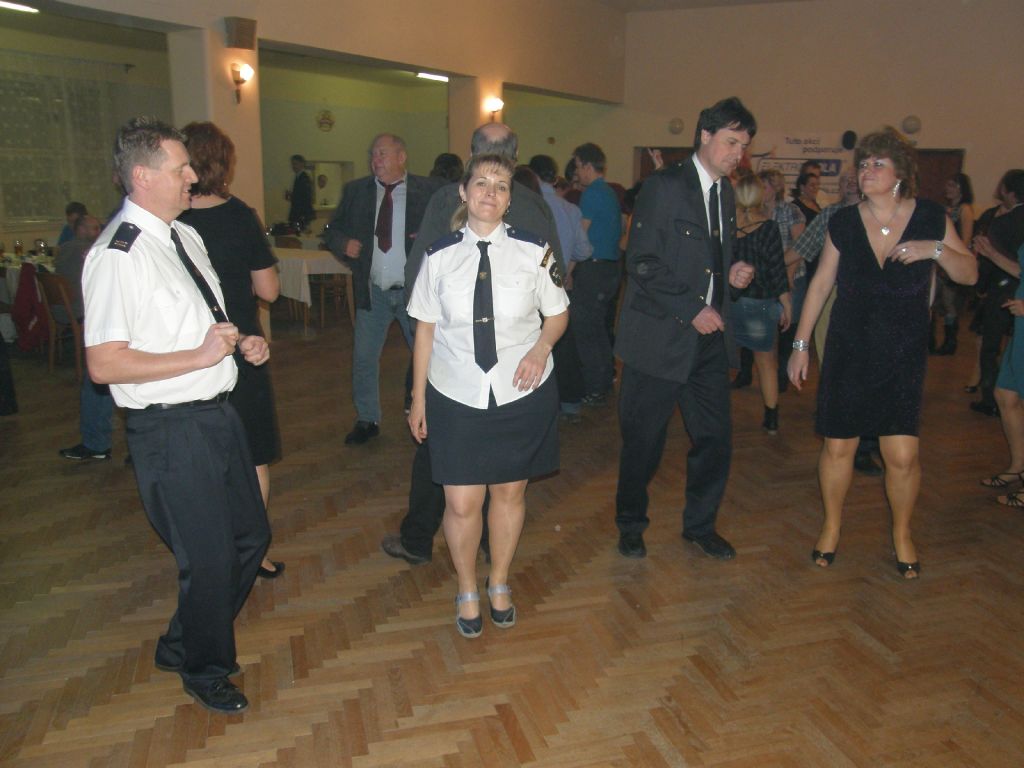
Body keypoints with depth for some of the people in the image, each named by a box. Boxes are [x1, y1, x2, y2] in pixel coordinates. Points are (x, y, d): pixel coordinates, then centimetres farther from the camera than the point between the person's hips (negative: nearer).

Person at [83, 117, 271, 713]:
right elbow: (103, 364, -22)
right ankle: (205, 671, 35)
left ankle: (183, 646, 43)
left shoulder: (185, 235, 9)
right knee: (209, 558, 5)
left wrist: (241, 344, 3)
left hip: (218, 413, 9)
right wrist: (202, 356, -23)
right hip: (172, 431, -9)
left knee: (251, 536, 20)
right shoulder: (118, 256, -19)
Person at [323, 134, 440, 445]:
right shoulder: (356, 191, 5)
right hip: (373, 290, 3)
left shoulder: (428, 191, -4)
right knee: (363, 358, 8)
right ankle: (367, 420, 24)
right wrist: (344, 243, -10)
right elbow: (333, 230, 10)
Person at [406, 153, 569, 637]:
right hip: (456, 397, 0)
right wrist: (418, 398, 4)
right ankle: (467, 591, 30)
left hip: (521, 394, 0)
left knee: (510, 492, 14)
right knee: (461, 504, 2)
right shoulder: (440, 257, -3)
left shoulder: (534, 251, -5)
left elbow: (558, 313, 7)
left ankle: (499, 583, 39)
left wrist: (542, 347, -15)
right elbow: (425, 328, 2)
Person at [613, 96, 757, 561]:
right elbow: (641, 264, -16)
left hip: (709, 336, 7)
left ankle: (700, 524, 29)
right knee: (644, 441, 5)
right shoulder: (664, 186, -10)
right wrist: (692, 309, -18)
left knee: (715, 438, 9)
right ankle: (630, 524, 27)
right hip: (660, 336, -6)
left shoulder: (726, 191, 13)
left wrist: (733, 273, 1)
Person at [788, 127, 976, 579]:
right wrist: (801, 344, 4)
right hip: (848, 352, 1)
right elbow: (820, 284, 4)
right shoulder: (844, 223, -1)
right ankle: (832, 526, 28)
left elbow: (970, 274, 3)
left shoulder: (930, 219, -3)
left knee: (902, 456, -4)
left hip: (904, 356, -1)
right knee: (838, 446, 5)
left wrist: (936, 250, -17)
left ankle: (902, 533, 22)